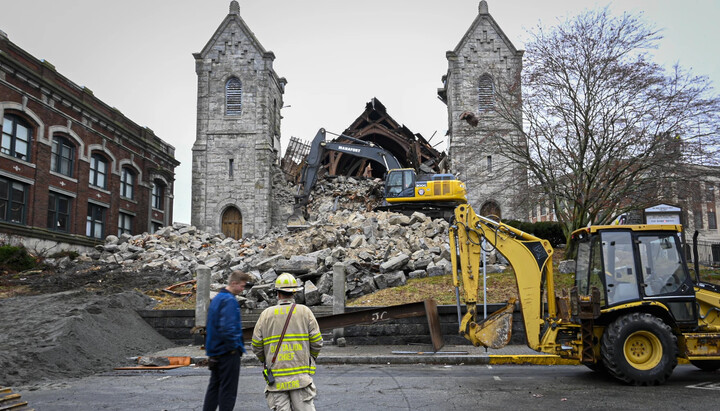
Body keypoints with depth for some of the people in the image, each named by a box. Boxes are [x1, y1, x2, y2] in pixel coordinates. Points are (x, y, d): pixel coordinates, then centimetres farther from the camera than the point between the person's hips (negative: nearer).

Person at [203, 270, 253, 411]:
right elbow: (227, 327, -29)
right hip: (228, 353, -9)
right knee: (228, 389, -1)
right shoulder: (229, 300, -17)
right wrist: (234, 346, -15)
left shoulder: (216, 299, 13)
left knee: (214, 387, 15)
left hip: (215, 352, 9)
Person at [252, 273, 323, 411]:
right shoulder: (305, 311, 1)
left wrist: (265, 361, 23)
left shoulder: (266, 314, 2)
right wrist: (310, 358, 19)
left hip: (276, 377, 1)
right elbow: (317, 342, 0)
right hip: (300, 376, -1)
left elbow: (256, 346, 4)